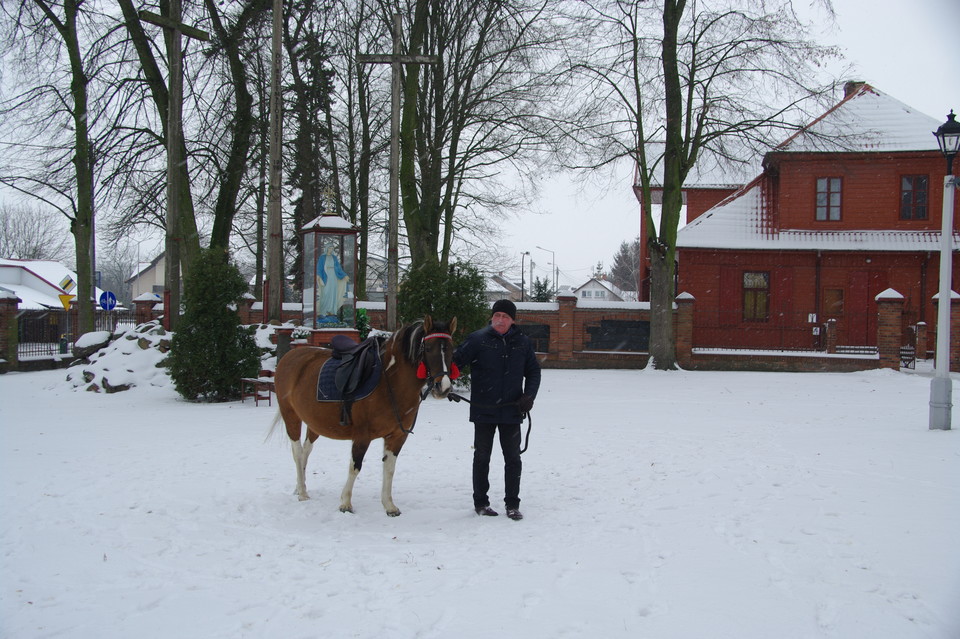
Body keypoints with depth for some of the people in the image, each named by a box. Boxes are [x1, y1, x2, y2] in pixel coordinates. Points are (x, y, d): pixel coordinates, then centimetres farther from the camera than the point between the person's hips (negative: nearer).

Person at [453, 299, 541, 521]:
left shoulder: (522, 342, 3)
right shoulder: (477, 339, -6)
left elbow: (533, 371, 11)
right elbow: (455, 360, -10)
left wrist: (529, 396, -3)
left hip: (511, 411, 2)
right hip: (483, 411, -2)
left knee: (513, 459, 7)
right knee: (482, 457, 9)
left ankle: (512, 504, 18)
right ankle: (480, 502, 22)